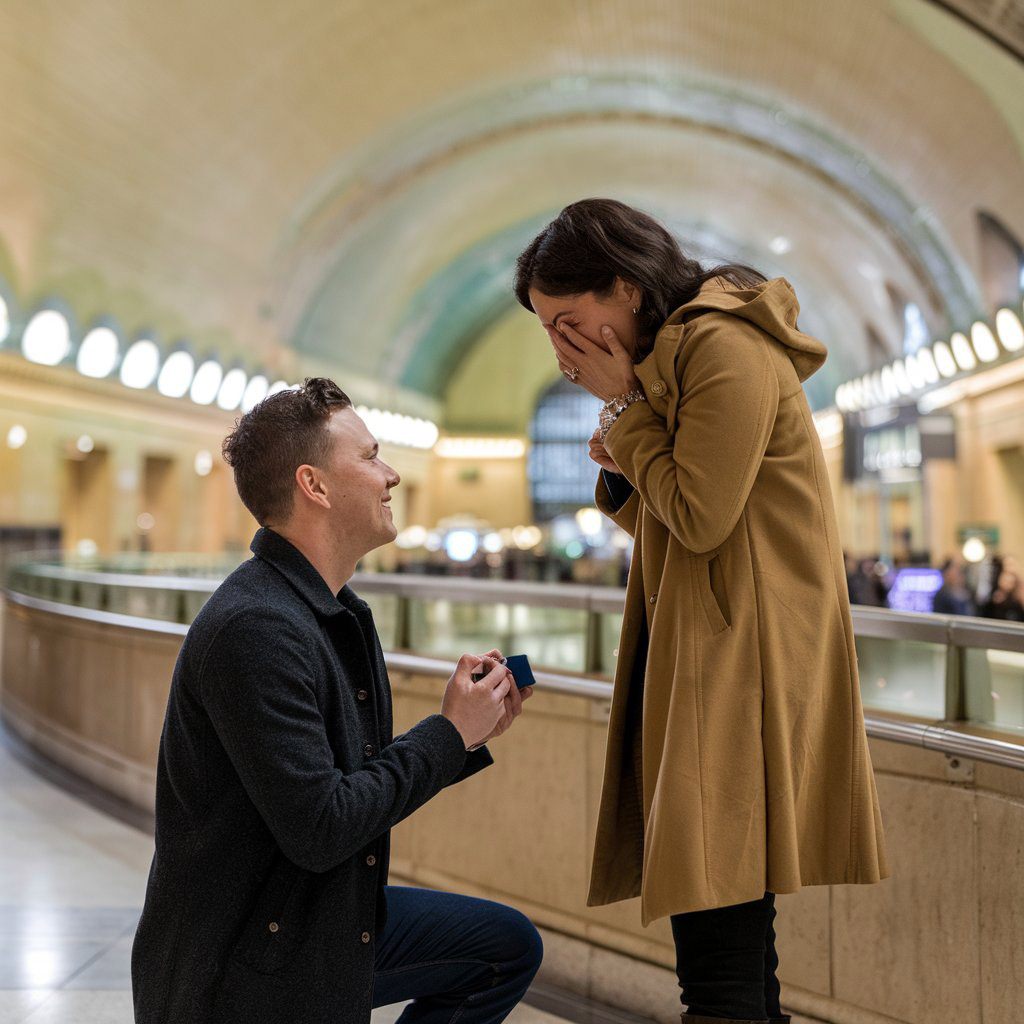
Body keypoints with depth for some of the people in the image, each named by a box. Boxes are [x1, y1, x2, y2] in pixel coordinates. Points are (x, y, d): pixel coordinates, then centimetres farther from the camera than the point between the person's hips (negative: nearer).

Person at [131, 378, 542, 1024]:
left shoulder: (339, 614, 6)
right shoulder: (255, 629, -25)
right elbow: (318, 829, -27)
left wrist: (468, 732, -1)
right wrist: (450, 733, -16)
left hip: (329, 917, 9)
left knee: (510, 947, 12)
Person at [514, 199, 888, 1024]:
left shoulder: (727, 350, -12)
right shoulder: (673, 359, 19)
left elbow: (699, 519, -16)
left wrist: (623, 407, -8)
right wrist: (619, 468, 1)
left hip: (739, 657, -10)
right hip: (697, 652, 10)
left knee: (717, 936, -9)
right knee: (731, 907, 15)